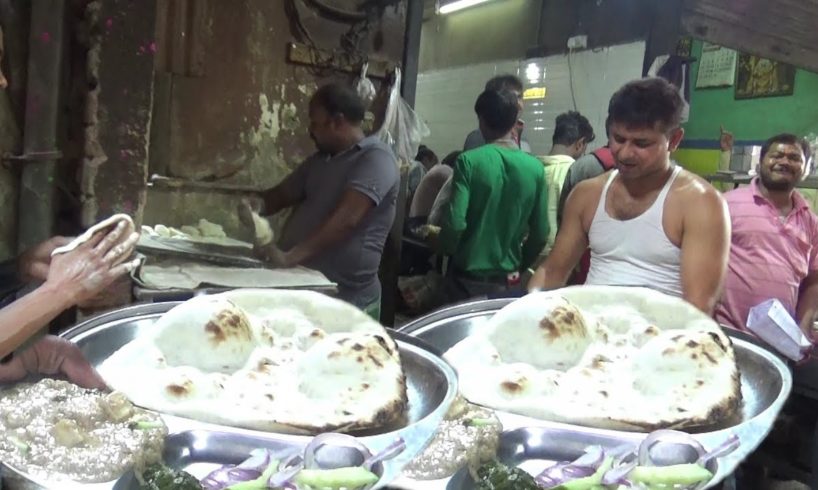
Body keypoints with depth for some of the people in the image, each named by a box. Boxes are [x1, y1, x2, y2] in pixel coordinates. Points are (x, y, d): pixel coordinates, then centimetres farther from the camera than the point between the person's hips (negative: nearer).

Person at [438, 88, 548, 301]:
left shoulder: (469, 161, -13)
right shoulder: (535, 168, -3)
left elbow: (455, 223, -18)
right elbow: (541, 232, 0)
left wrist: (448, 251, 3)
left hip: (467, 277, -2)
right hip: (507, 280, 3)